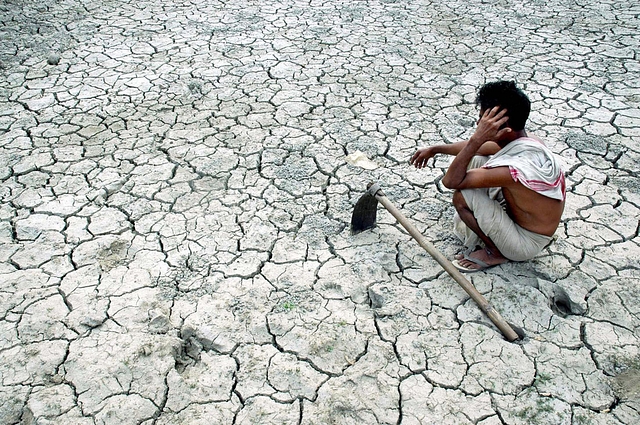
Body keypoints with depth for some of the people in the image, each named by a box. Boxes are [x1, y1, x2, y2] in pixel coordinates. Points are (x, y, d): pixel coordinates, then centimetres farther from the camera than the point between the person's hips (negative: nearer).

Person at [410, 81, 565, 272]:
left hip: (526, 244, -8)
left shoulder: (520, 166, -36)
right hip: (518, 216, 8)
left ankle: (495, 253, 0)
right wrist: (435, 149, 18)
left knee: (463, 195, -24)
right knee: (475, 161, 5)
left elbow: (451, 181, -32)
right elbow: (475, 148, 13)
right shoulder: (518, 141, -8)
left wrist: (477, 138, -34)